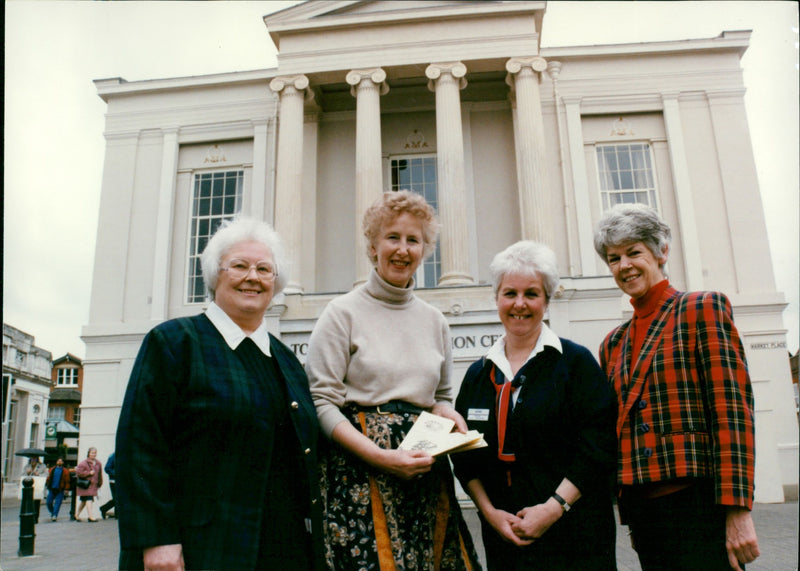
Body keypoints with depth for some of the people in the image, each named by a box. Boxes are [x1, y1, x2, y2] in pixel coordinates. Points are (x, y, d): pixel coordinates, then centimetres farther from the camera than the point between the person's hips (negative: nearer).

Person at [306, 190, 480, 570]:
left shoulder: (434, 320, 13)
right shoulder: (344, 313, -2)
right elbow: (321, 403, -8)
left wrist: (447, 414, -1)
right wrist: (381, 456, -18)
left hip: (425, 474, 5)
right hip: (360, 473, -4)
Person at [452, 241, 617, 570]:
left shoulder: (576, 361, -3)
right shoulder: (478, 374, 8)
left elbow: (598, 444, -9)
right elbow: (463, 455, 8)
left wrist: (554, 507, -15)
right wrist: (490, 512, -4)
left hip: (572, 529, -3)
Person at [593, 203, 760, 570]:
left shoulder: (701, 309, -2)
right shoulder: (614, 343, 15)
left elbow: (732, 410, -10)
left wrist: (737, 511, -16)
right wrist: (630, 518, 15)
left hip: (696, 507, -6)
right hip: (642, 510, 6)